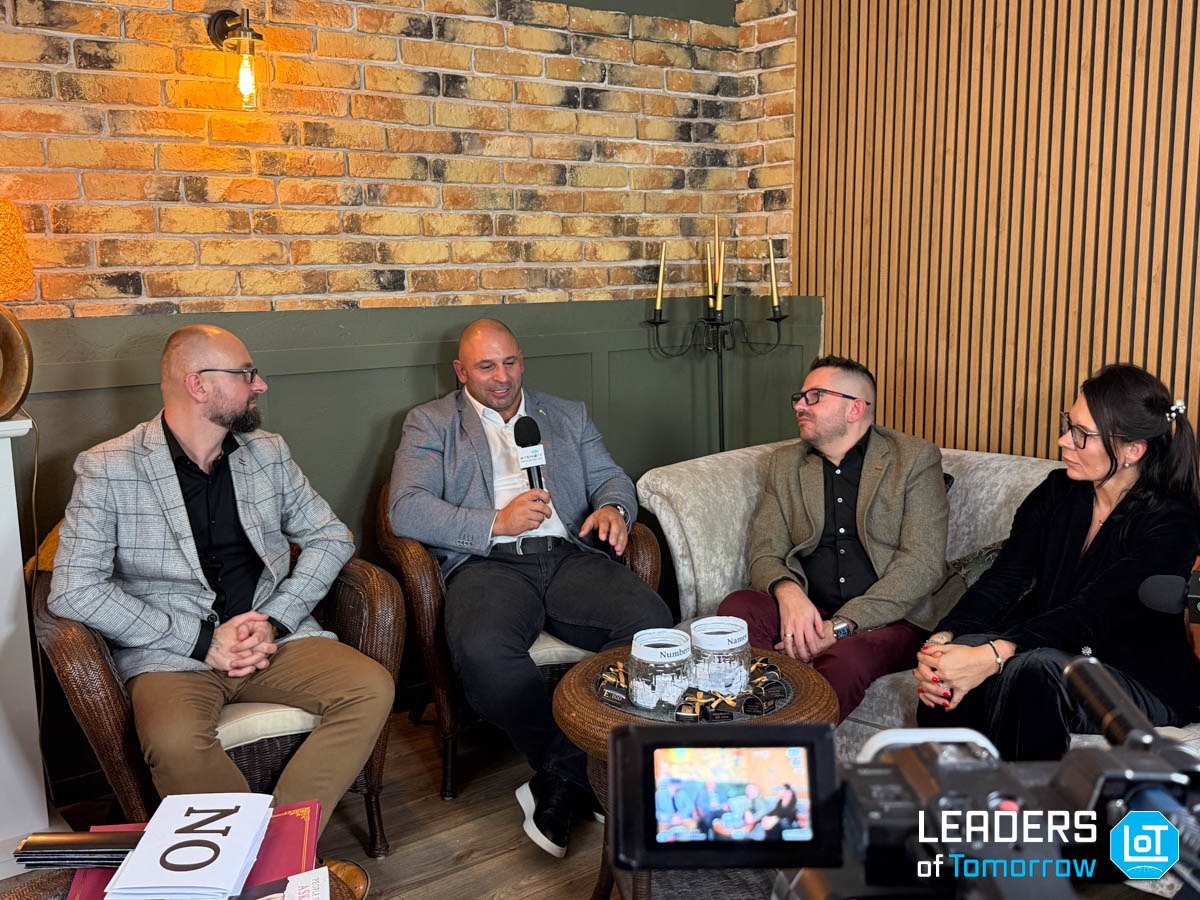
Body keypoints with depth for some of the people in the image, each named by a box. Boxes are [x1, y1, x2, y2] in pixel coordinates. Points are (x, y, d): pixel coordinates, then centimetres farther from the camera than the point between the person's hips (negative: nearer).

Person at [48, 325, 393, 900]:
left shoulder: (268, 453, 10)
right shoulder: (108, 469, -4)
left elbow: (330, 536, 10)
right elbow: (73, 590, -11)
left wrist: (275, 621, -7)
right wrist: (201, 641, -15)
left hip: (271, 636, 4)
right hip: (169, 652, -4)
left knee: (373, 687, -20)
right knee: (176, 743, -35)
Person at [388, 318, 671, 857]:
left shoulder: (567, 416, 27)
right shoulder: (431, 424, 15)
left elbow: (612, 478, 22)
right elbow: (406, 510, 1)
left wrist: (613, 508, -4)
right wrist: (496, 524, -10)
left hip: (572, 555, 3)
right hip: (489, 563, -2)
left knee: (652, 623, -26)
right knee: (482, 650, -36)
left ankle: (559, 780, -16)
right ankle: (589, 778, -12)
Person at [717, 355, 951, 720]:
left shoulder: (915, 458, 3)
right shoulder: (785, 463, 16)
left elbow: (923, 561, -7)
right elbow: (764, 551, 9)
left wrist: (841, 626, -18)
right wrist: (787, 591, -17)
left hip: (888, 619, -3)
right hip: (806, 611, 4)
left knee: (845, 658, -38)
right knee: (736, 607, -28)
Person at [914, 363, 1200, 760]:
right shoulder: (1057, 493, 3)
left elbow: (1089, 612, -28)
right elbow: (1003, 579, -7)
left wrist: (991, 656, -41)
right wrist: (943, 639, -26)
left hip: (1141, 680, -4)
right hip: (1050, 650, 4)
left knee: (1031, 672, -35)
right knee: (952, 663, -26)